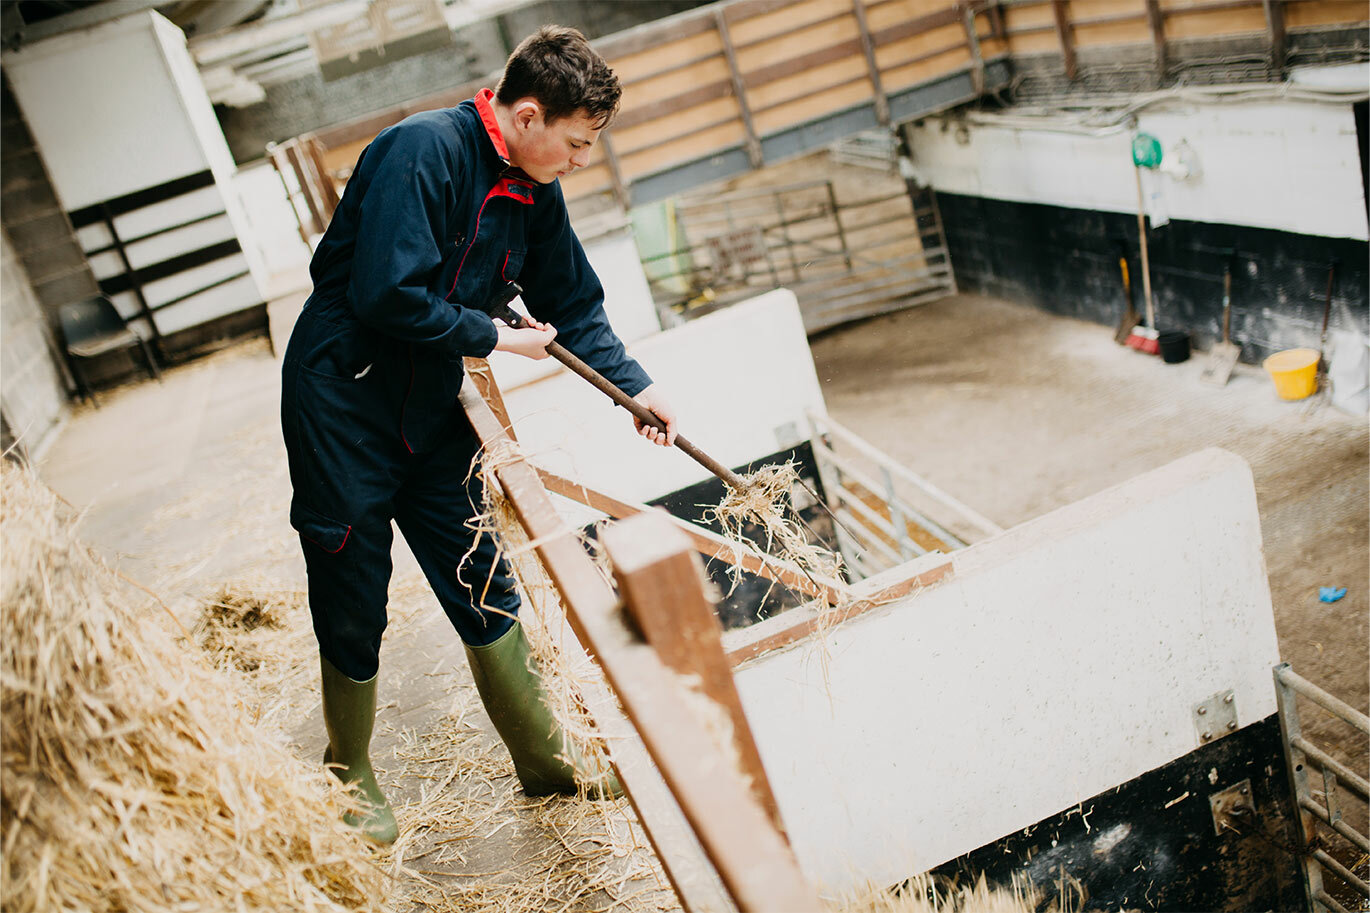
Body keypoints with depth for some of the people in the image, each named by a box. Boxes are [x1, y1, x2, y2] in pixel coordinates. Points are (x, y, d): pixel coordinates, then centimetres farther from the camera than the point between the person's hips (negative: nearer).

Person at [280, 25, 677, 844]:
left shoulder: (535, 192, 1)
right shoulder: (422, 152, -23)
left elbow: (574, 305, 12)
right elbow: (387, 294, -30)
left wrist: (635, 385, 3)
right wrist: (494, 338, -18)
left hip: (431, 409, 7)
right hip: (343, 402, -7)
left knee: (483, 585, 11)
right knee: (353, 609, 6)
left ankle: (547, 761, 25)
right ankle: (352, 780, 28)